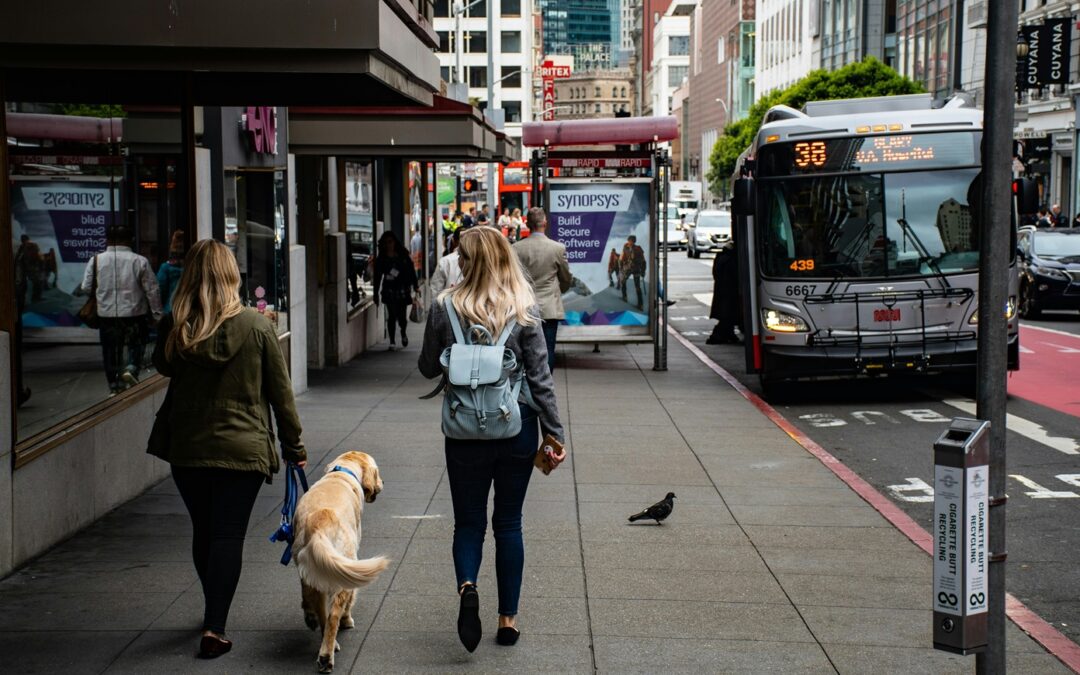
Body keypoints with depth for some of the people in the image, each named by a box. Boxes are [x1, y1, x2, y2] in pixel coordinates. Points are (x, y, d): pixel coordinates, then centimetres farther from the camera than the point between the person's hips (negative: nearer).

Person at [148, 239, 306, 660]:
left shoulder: (174, 326, -6)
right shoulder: (256, 326, -8)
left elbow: (162, 366, 17)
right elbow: (280, 391, -3)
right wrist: (293, 445, 6)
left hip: (186, 447, 2)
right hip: (243, 447, -2)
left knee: (202, 532, 17)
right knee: (228, 535, 2)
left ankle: (215, 615, 34)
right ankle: (214, 629, -5)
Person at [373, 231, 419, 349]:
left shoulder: (403, 256, 4)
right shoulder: (381, 259, 5)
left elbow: (411, 271, 6)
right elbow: (377, 276, 6)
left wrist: (415, 286, 2)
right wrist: (376, 293, 4)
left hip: (402, 289, 0)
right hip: (389, 291, 0)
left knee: (402, 316, -1)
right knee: (391, 316, -6)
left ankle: (403, 333, 31)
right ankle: (392, 341, 4)